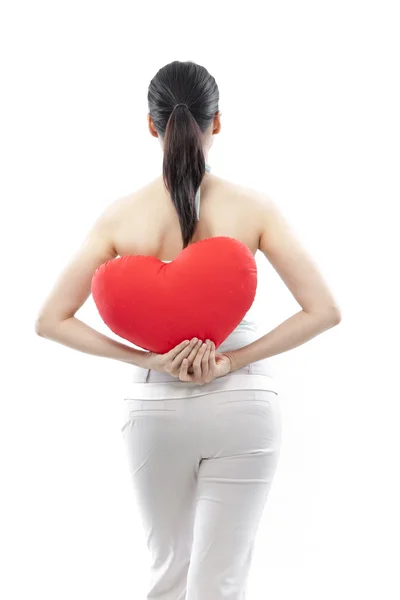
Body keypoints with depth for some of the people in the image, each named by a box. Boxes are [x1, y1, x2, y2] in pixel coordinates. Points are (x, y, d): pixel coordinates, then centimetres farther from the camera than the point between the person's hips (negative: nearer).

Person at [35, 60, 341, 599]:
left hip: (156, 407, 1)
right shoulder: (253, 207, -10)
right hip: (242, 405, -1)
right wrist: (232, 362, -12)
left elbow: (51, 321, -7)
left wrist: (146, 359, -9)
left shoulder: (122, 216, -8)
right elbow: (324, 311, -12)